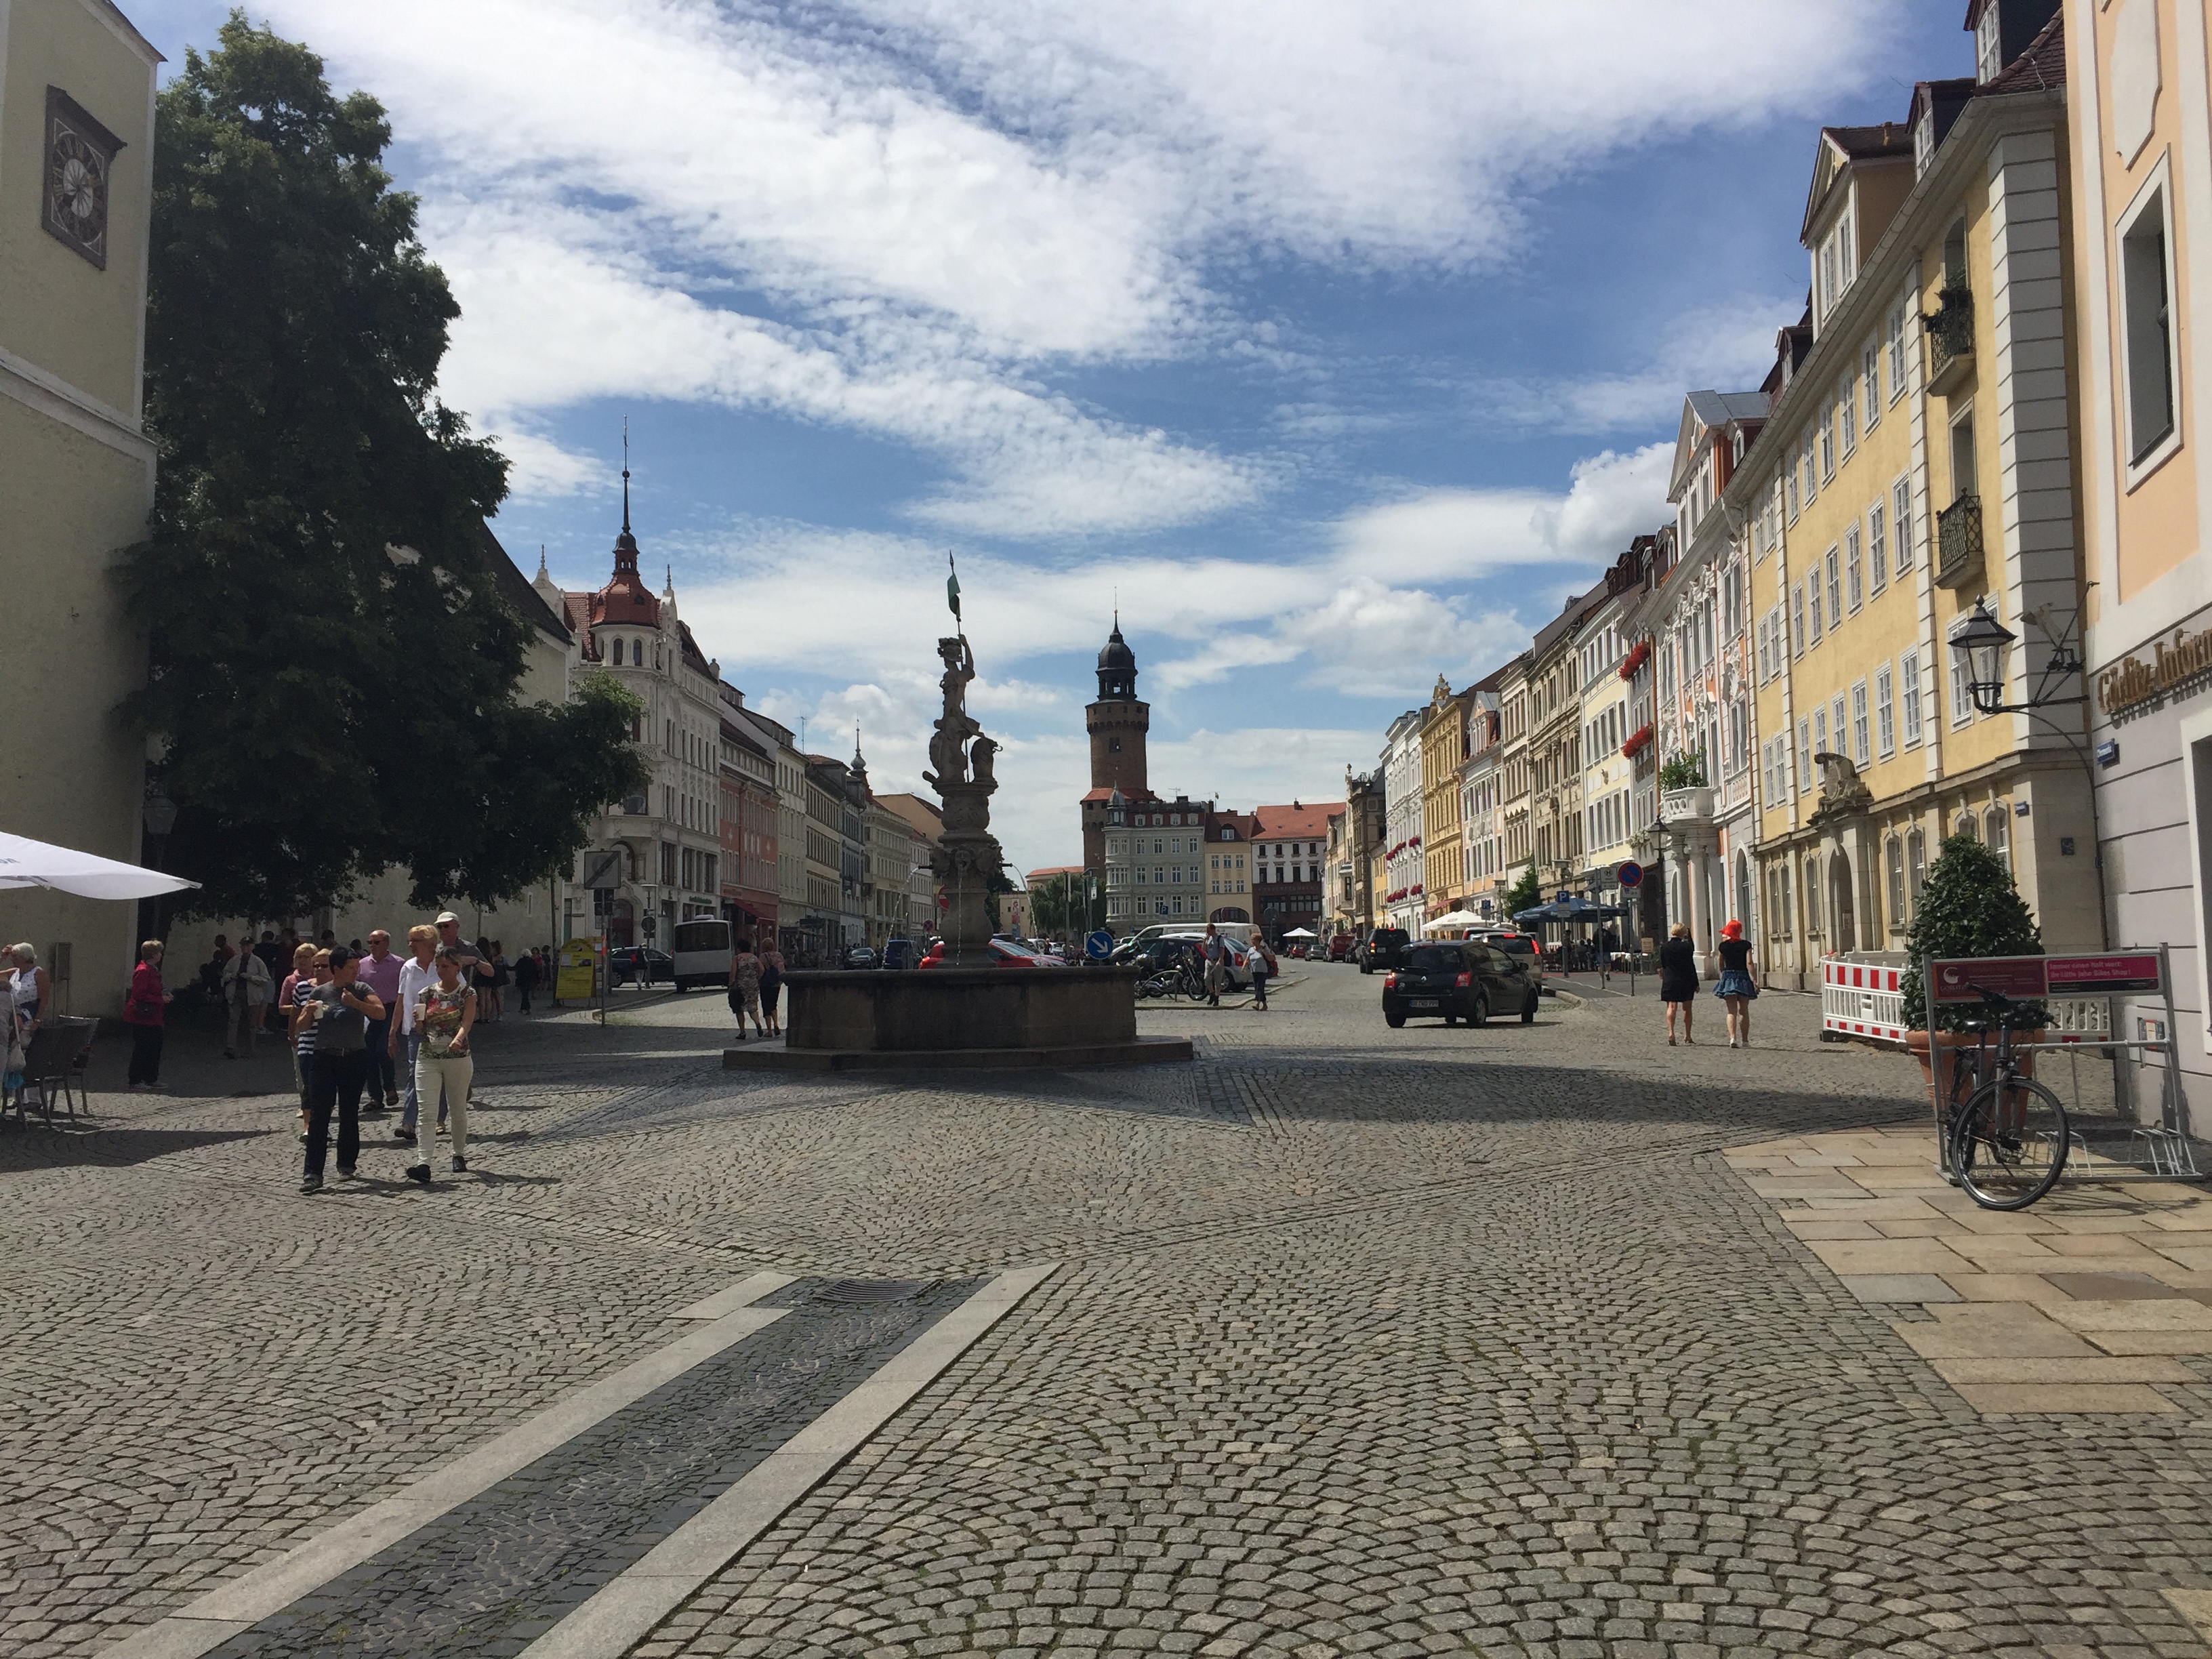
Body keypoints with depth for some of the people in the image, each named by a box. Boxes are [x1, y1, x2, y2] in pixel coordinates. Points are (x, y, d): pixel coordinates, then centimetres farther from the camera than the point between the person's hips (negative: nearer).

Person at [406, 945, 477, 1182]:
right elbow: (420, 1031, 10)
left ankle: (459, 1155, 29)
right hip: (427, 1058, 2)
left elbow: (467, 1022, -14)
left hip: (458, 1058, -2)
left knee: (458, 1109, 10)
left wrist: (458, 1039, -35)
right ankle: (423, 1163, -16)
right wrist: (418, 1022, -14)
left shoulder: (467, 993, -1)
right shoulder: (426, 993, 7)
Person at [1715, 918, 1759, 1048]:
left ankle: (1733, 1038, -20)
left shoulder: (1723, 945, 1)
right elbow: (1749, 963, -11)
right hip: (1743, 978, 0)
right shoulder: (1746, 945, -2)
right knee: (1744, 1011, 12)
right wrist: (1754, 980, -11)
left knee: (1732, 1011, -2)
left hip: (1728, 977, 0)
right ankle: (1745, 1040, 14)